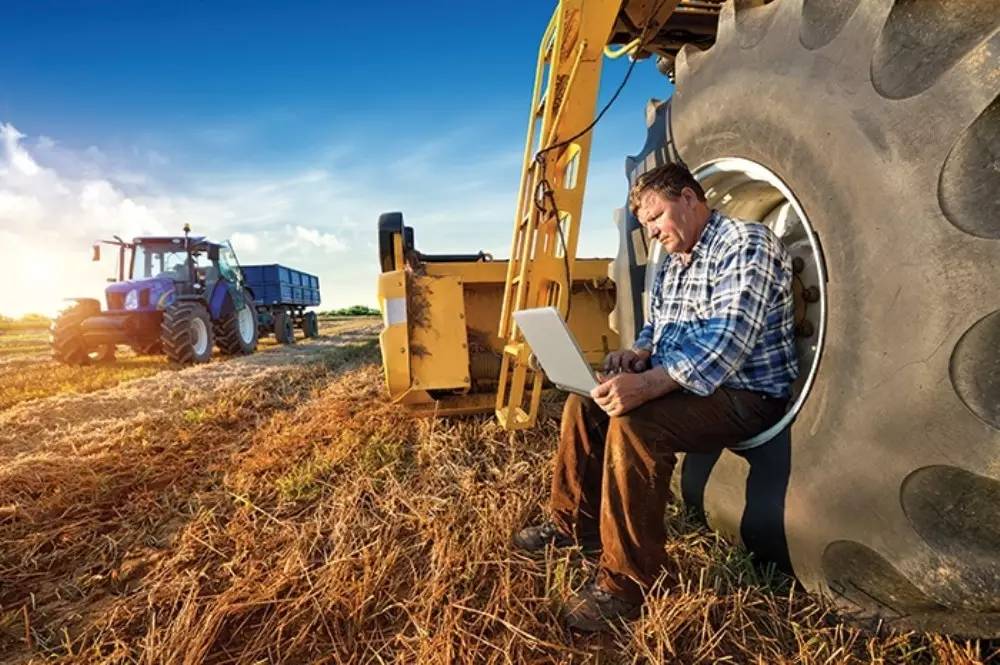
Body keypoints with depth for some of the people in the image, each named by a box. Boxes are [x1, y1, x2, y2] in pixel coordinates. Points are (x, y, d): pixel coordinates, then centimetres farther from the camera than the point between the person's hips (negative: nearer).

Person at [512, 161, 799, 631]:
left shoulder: (745, 244, -15)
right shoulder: (671, 264, 13)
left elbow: (727, 341, -28)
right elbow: (655, 328, 20)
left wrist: (647, 384, -39)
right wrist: (637, 355, -4)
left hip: (746, 394, -9)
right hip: (679, 382, 9)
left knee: (634, 423, -32)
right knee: (585, 402, 4)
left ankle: (627, 584, -18)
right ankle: (573, 523, 16)